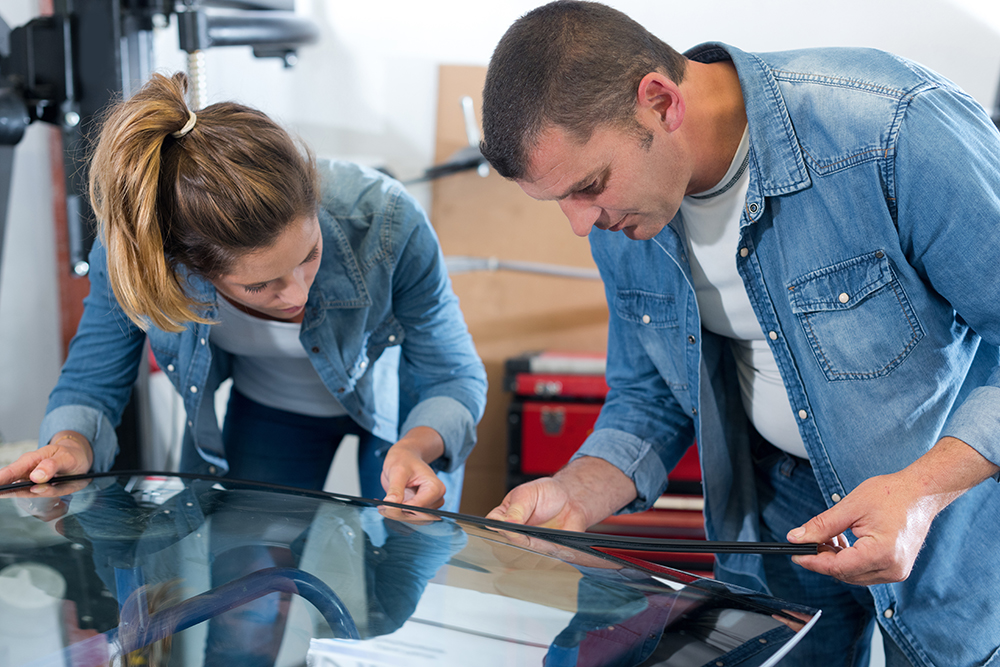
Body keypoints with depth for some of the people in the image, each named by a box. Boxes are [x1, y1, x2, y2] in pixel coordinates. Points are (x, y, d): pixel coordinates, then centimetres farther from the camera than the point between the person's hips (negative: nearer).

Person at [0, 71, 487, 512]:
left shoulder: (386, 222, -40)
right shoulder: (131, 245, -35)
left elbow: (453, 377, -26)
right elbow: (91, 383, -17)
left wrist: (417, 448, -47)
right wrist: (72, 444, -40)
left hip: (402, 402, -1)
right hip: (267, 412, 1)